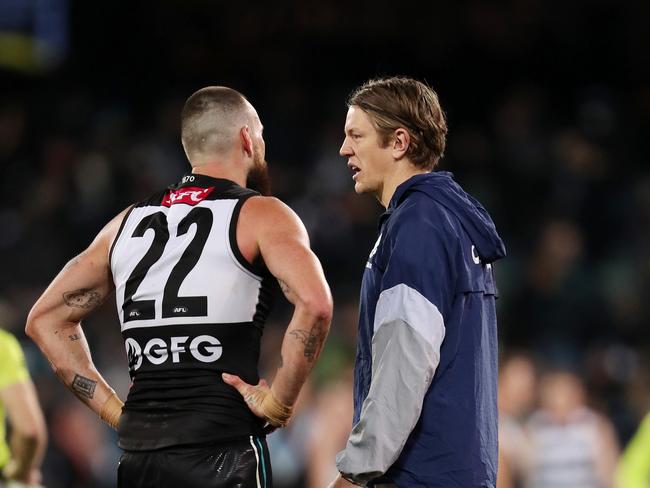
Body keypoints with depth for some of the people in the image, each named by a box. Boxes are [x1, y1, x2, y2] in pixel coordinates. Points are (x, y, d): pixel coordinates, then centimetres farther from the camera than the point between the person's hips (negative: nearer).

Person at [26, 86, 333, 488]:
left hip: (137, 454, 5)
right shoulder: (260, 216, 0)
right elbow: (314, 303, -18)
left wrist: (113, 408, 16)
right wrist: (278, 403, -10)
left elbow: (46, 319, 21)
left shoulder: (129, 222, 17)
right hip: (221, 452, -5)